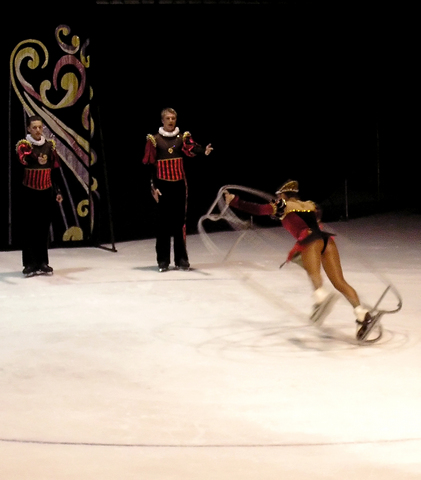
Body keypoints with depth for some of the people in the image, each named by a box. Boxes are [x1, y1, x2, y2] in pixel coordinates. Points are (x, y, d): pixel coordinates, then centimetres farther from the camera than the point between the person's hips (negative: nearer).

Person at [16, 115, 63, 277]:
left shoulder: (50, 146, 6)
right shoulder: (24, 145, -8)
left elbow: (54, 172, 12)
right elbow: (23, 160, -32)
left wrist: (57, 191, 7)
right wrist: (37, 160, -53)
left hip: (46, 193, 4)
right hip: (29, 193, -4)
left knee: (44, 227, 7)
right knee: (29, 228, -2)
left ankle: (43, 263, 15)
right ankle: (29, 264, 1)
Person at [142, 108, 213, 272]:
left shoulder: (183, 137, 4)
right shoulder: (154, 139, -1)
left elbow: (192, 148, -17)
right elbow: (150, 165, 0)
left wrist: (204, 150, -39)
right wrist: (153, 187, -5)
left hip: (179, 184, 2)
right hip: (162, 185, -2)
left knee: (180, 220, 4)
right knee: (163, 221, 1)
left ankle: (181, 259, 9)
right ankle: (163, 260, 5)